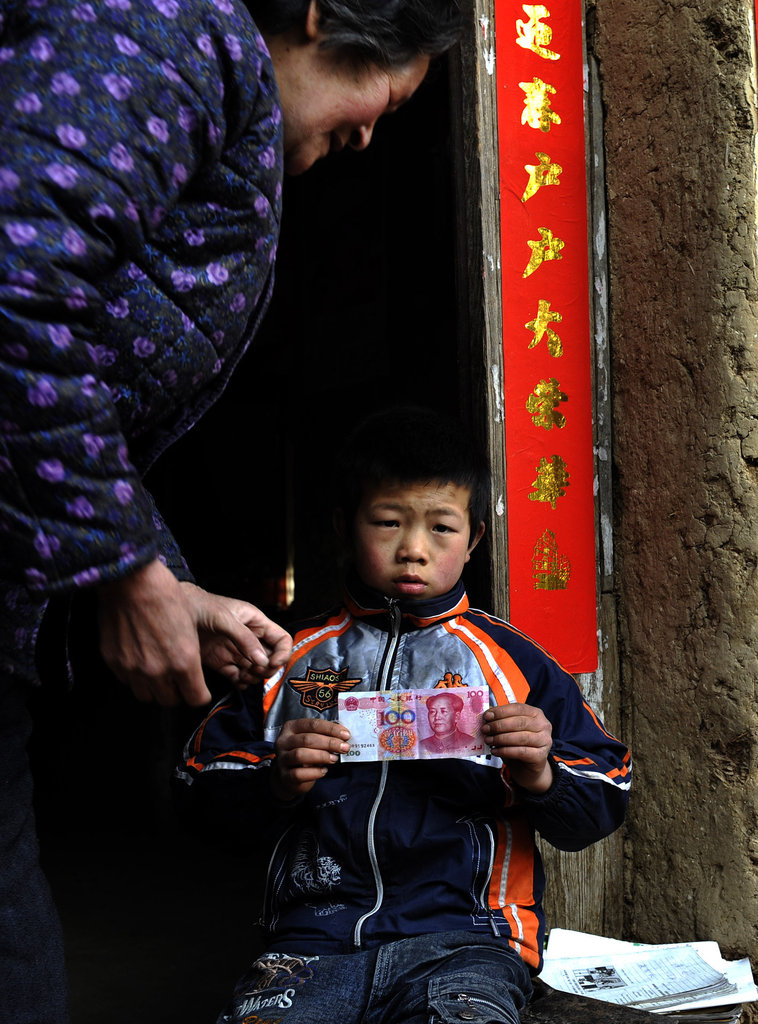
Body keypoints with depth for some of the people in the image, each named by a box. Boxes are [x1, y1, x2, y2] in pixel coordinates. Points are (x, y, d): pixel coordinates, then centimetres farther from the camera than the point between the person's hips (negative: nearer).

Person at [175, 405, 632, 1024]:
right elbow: (200, 795, 13)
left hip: (462, 937, -1)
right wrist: (275, 784, -7)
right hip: (313, 939, 1)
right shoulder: (290, 659, 14)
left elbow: (602, 807, 11)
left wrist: (541, 778, -10)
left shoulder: (514, 662, 11)